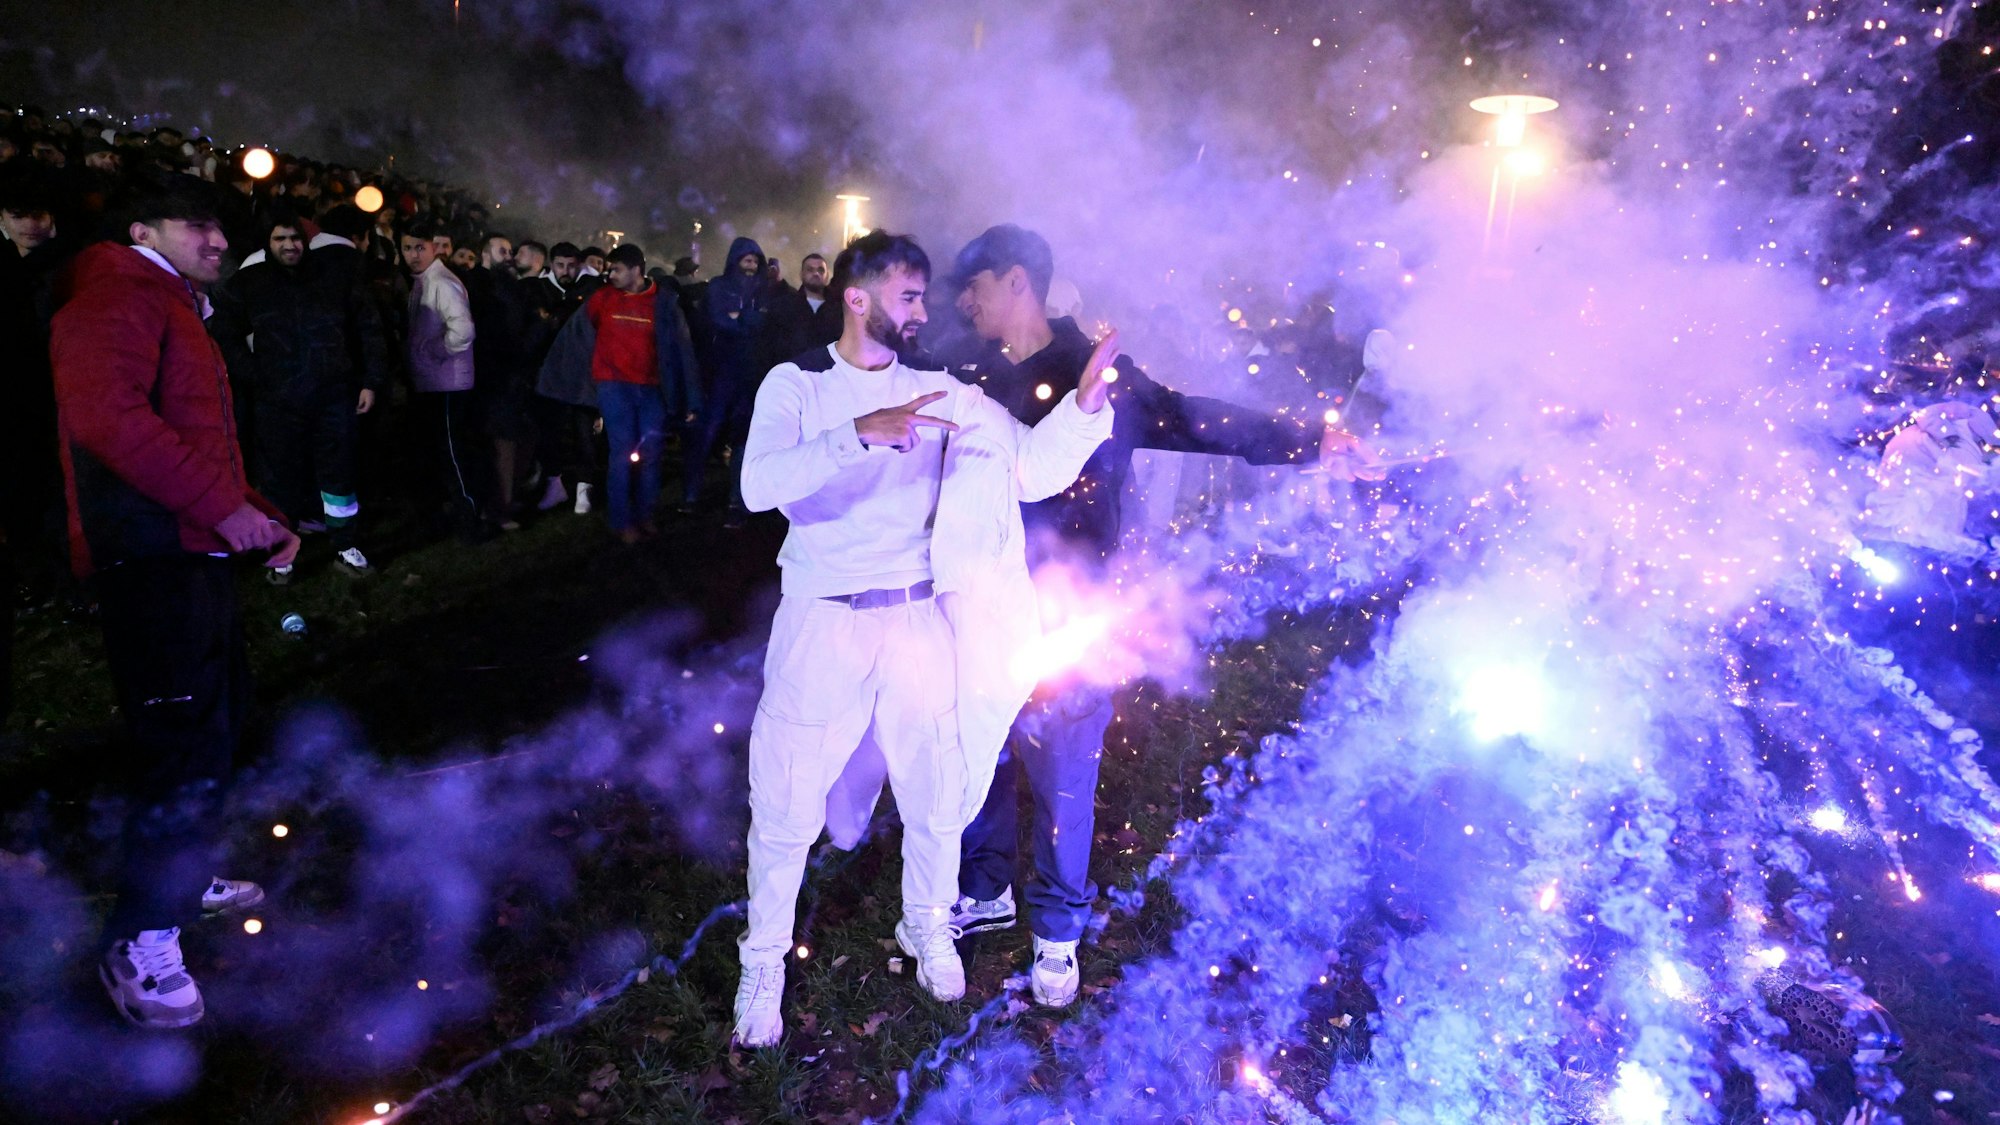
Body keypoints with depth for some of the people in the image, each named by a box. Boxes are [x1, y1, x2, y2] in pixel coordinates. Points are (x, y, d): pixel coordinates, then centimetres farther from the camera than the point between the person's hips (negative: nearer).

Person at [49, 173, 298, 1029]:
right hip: (152, 556, -11)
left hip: (194, 553, 11)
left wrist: (260, 516, 16)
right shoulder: (120, 299, -8)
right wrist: (224, 505, -24)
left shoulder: (176, 310, 26)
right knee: (186, 743, -12)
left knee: (216, 723, 19)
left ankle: (183, 876, 35)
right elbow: (107, 416, -24)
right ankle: (141, 943, -3)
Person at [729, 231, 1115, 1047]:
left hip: (919, 620, 2)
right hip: (822, 619, -2)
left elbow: (1033, 470, -4)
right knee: (786, 803, 6)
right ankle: (764, 960, 30)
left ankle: (928, 929, 41)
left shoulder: (940, 390, 3)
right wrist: (861, 433, -32)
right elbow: (760, 486, -20)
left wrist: (1085, 401, -20)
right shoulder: (796, 384, -2)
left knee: (936, 794, 14)